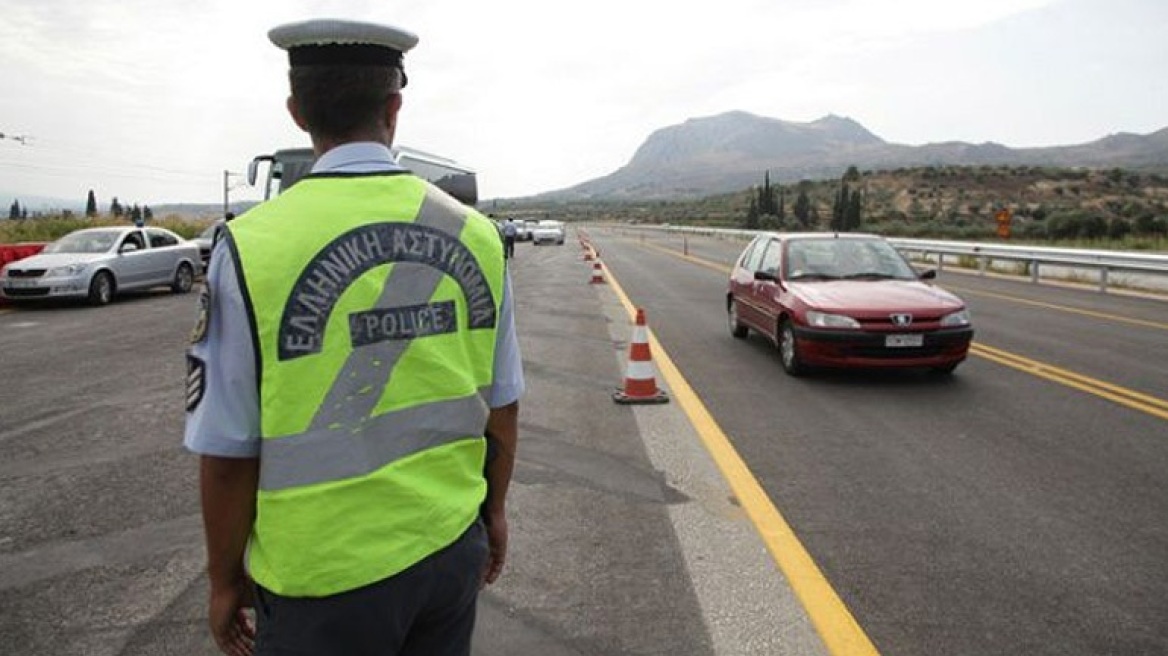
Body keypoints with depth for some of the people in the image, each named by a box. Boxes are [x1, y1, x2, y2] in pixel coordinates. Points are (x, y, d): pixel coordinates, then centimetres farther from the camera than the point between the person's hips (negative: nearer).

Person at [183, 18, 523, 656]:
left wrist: (226, 580, 5)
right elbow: (502, 409, 1)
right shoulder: (474, 233, -6)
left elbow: (227, 455, -10)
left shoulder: (252, 246, -15)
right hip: (452, 550, 3)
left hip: (325, 579, -3)